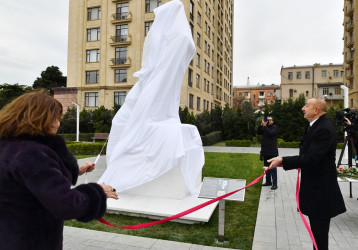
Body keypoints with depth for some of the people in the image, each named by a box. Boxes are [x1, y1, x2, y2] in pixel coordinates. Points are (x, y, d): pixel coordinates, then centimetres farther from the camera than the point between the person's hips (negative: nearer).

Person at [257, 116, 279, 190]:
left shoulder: (275, 127, -3)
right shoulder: (265, 127, 17)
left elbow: (270, 133, -20)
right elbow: (258, 132, 7)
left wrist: (264, 126, -15)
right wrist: (261, 125, -3)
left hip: (272, 152, -7)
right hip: (265, 151, 7)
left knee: (273, 168, -8)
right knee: (266, 167, 13)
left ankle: (274, 184, -5)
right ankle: (268, 182, 23)